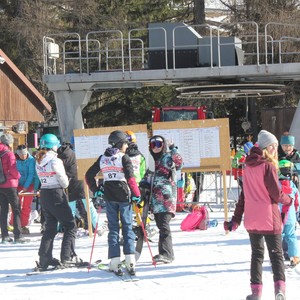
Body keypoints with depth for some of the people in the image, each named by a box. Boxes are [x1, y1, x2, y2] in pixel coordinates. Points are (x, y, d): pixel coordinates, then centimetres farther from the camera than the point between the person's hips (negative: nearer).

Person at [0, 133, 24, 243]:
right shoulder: (9, 154, -13)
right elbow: (13, 170, -17)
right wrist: (18, 176, 3)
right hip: (10, 185, -6)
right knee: (16, 210, 1)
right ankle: (17, 235, -4)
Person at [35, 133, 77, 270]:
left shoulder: (38, 162, 6)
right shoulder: (55, 161, -17)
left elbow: (41, 178, 8)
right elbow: (64, 182, -13)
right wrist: (65, 183, 9)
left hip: (43, 196, 7)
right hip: (56, 195, -7)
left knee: (50, 227, 15)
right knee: (70, 226, 4)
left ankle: (44, 258, 11)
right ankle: (67, 257, 0)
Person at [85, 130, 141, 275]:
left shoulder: (102, 158, 8)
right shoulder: (124, 157, -7)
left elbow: (89, 175, 10)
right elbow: (130, 177, -16)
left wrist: (95, 190, 15)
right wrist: (136, 194, -7)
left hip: (109, 197, 4)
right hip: (124, 196, -3)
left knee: (113, 228, 7)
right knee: (127, 227, 3)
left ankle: (115, 262, 0)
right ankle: (130, 260, -8)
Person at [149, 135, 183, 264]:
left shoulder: (168, 157, -2)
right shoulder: (152, 159, 18)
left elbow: (178, 162, -22)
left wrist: (173, 149, -25)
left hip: (167, 197, -7)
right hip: (155, 198, 7)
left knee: (164, 225, -16)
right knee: (161, 226, 8)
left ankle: (166, 254, -22)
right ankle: (167, 254, 14)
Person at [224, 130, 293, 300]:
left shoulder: (249, 167, 8)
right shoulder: (268, 166, -12)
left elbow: (244, 194, 13)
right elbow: (276, 194, -14)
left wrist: (236, 218, 16)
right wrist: (288, 200, 7)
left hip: (251, 220, 5)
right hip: (269, 219, -5)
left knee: (257, 254, 15)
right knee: (276, 254, -1)